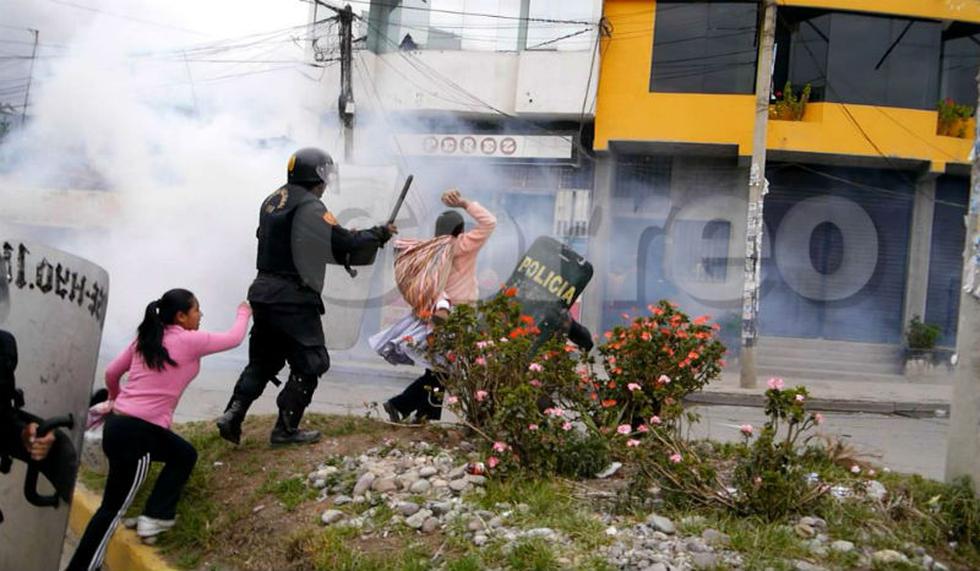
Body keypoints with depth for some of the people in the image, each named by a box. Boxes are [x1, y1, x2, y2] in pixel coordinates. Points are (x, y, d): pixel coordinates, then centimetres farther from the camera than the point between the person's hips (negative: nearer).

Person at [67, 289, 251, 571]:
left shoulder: (145, 339, 11)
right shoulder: (188, 340, -8)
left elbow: (111, 373, 15)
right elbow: (234, 338, 5)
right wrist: (244, 312, 24)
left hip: (119, 422, 9)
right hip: (137, 434, -9)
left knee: (185, 455, 24)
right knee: (114, 508, 1)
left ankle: (156, 516, 24)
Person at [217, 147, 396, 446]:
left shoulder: (272, 202, 12)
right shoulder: (310, 208, -15)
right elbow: (346, 245, -15)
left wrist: (345, 236, 14)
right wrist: (381, 233, 0)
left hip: (264, 293, 9)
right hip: (293, 299, -8)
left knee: (264, 360, 20)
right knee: (310, 363, 4)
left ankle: (232, 415, 12)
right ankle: (286, 429, 8)